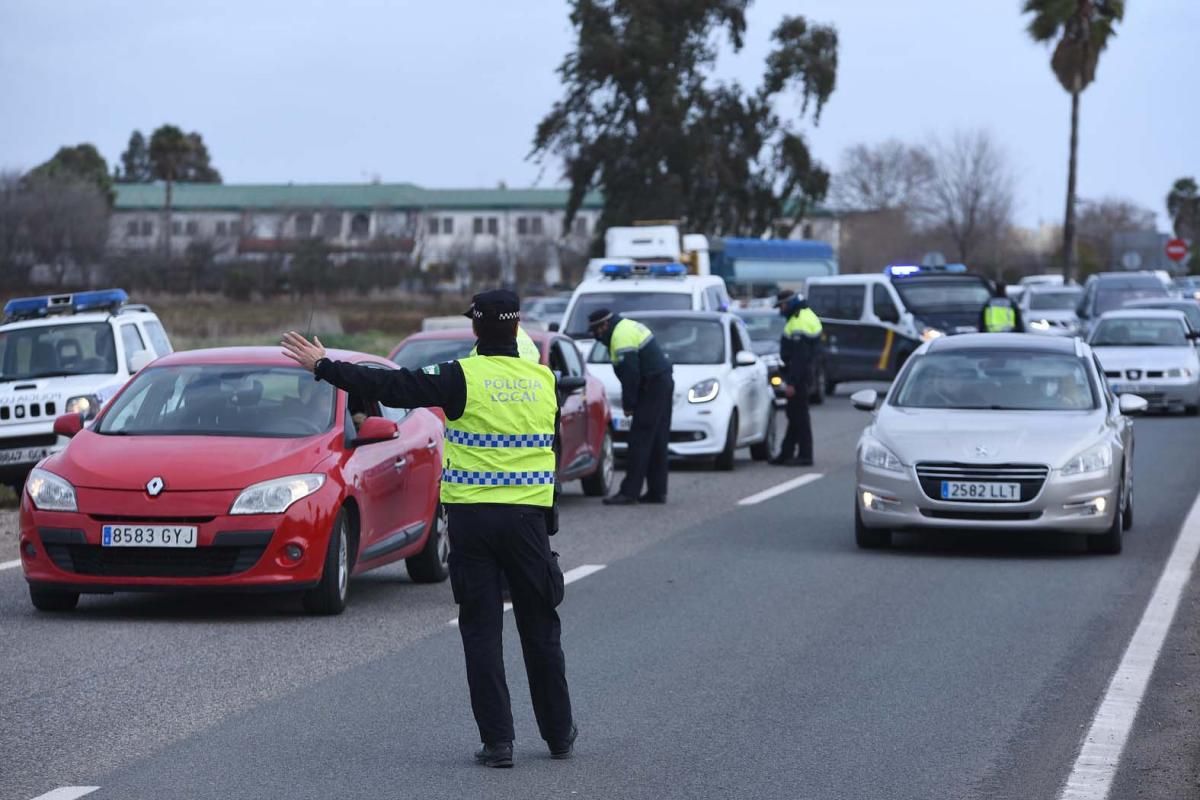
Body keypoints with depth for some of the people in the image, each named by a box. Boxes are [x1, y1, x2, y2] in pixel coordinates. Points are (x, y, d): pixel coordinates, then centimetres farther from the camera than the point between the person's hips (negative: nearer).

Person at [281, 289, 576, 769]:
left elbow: (390, 386, -10)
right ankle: (558, 733, 21)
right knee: (540, 629, 13)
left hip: (471, 514, -3)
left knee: (481, 630, 2)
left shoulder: (463, 378, -9)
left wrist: (323, 367, -3)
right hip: (529, 515, 3)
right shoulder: (543, 379, 5)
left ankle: (497, 740, -1)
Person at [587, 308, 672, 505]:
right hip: (664, 383, 11)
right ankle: (657, 491, 15)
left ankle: (629, 492, -11)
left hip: (652, 388, -11)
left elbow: (630, 375, -21)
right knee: (657, 442, 12)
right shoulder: (628, 326, 16)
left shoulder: (621, 338, -17)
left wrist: (628, 404, -11)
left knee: (640, 441, -10)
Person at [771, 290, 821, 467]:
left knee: (799, 415, -6)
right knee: (795, 415, 14)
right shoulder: (805, 315, 15)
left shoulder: (799, 323, -19)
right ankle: (786, 453, 21)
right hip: (800, 375, 11)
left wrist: (792, 382, -23)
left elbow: (799, 357, -23)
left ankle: (804, 455, -3)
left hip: (798, 375, -11)